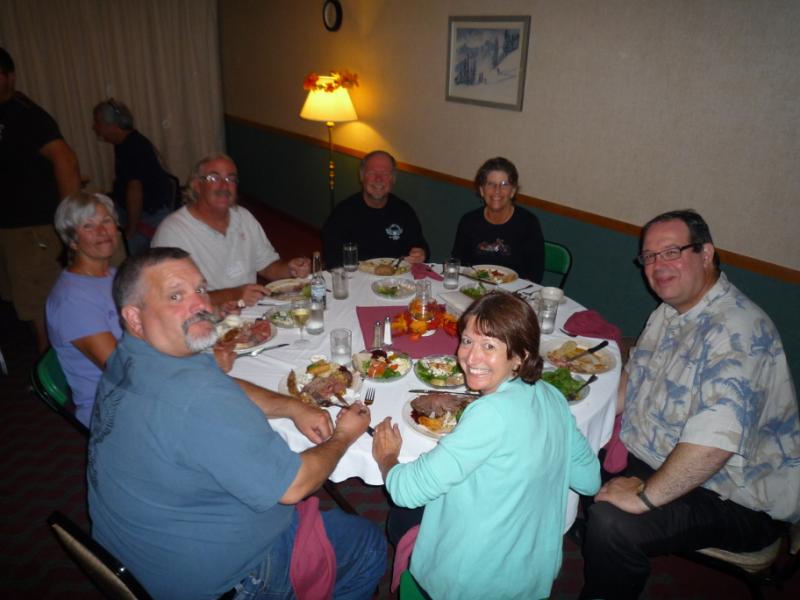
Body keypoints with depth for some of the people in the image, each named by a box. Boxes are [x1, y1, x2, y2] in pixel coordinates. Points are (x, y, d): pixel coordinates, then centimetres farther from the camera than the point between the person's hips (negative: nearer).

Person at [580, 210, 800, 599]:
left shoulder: (736, 329, -27)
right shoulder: (669, 312, 5)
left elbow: (715, 441, -37)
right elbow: (634, 375, 17)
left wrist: (647, 495, -27)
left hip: (735, 498, -9)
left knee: (611, 523, -29)